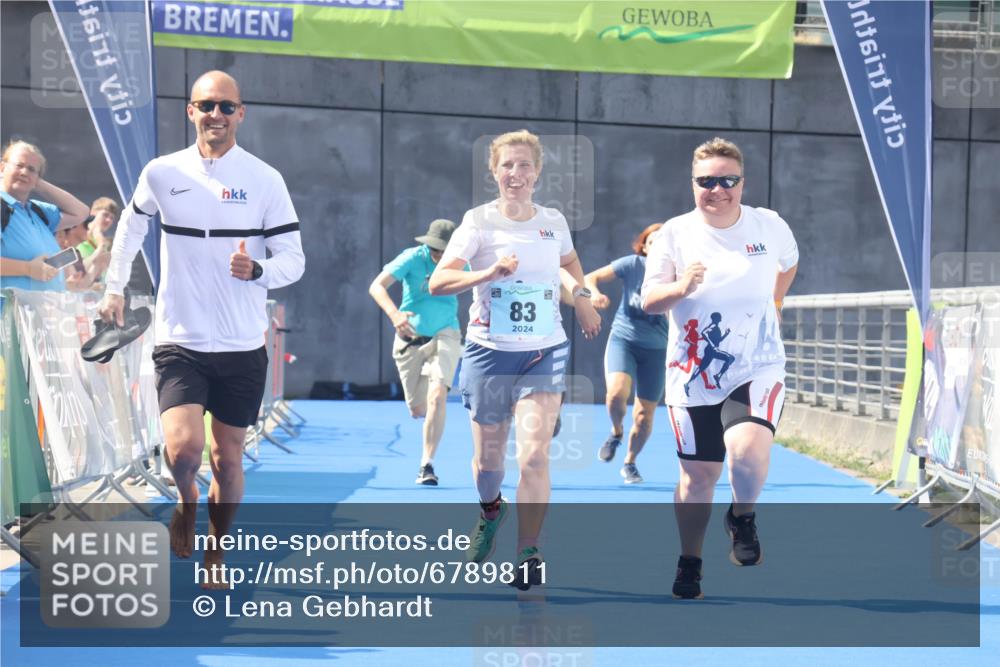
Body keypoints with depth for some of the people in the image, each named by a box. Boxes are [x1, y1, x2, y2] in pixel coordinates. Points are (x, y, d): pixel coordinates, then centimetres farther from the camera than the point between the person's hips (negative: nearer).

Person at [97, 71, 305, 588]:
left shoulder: (266, 180, -4)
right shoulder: (161, 173, -1)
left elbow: (293, 259, -4)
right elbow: (130, 226, 19)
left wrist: (257, 270, -23)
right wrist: (115, 289, 19)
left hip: (242, 348, 1)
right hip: (179, 343, 0)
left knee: (227, 458, 8)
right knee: (183, 448, -19)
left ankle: (215, 555, 29)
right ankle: (186, 502, 16)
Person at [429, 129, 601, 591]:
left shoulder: (554, 222, 4)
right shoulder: (479, 221, -5)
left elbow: (569, 262, 28)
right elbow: (437, 281, -14)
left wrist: (581, 295, 10)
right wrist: (488, 273, -27)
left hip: (545, 354, 1)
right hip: (489, 352, -1)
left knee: (534, 454, -15)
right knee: (488, 456, 11)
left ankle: (528, 553, -6)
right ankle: (490, 511, 45)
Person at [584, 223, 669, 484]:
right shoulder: (632, 264, -10)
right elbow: (590, 277, -8)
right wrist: (595, 293, -29)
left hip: (655, 349, 1)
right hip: (623, 339, -1)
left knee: (644, 416, 3)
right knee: (617, 392, -28)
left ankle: (630, 463, 30)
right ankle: (616, 432, 6)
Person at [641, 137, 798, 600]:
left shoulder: (770, 226, -3)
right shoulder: (674, 234, -6)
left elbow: (789, 261, 21)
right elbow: (648, 301, -11)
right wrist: (680, 288, -29)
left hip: (756, 371, -1)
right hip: (693, 378, 1)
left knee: (748, 452, -27)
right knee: (697, 476, 9)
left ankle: (743, 518, 4)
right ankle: (690, 562, 30)